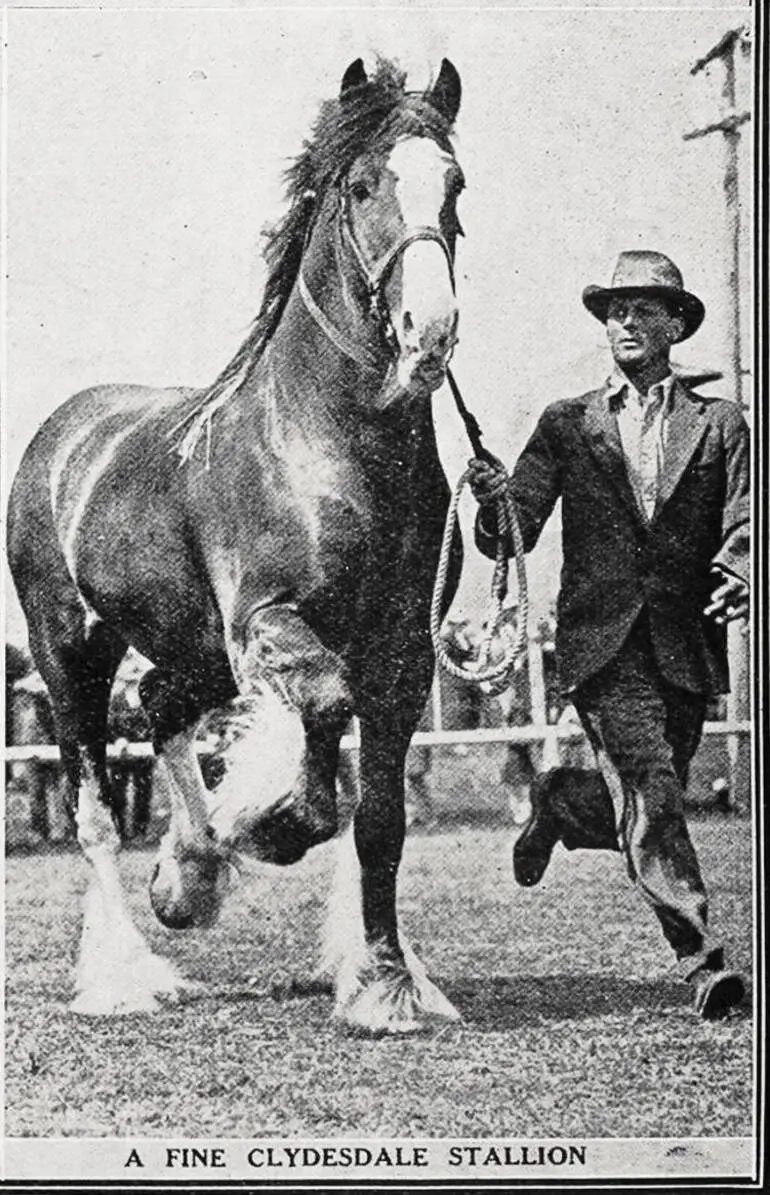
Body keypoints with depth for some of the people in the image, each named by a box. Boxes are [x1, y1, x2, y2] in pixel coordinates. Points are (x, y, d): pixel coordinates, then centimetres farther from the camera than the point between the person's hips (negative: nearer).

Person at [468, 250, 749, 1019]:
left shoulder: (720, 425, 12)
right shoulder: (566, 425, 11)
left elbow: (743, 524, 0)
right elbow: (511, 537, 3)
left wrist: (738, 579, -24)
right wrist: (494, 501, -21)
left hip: (686, 646, 2)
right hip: (601, 640, -2)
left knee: (648, 804, 7)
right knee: (651, 797, -15)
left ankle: (560, 804, 38)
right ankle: (702, 964, -13)